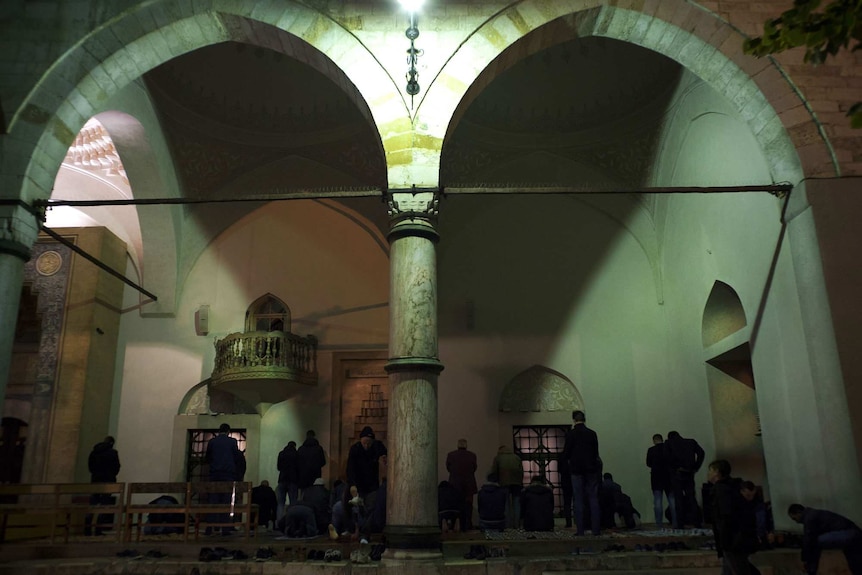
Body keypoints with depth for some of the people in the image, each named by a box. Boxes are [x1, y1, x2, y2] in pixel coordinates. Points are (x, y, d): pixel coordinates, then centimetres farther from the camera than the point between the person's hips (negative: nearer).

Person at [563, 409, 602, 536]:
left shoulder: (571, 434, -7)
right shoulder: (592, 433, 2)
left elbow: (566, 453, -4)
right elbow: (596, 452, 7)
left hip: (577, 469, -2)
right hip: (591, 469, 2)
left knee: (579, 500, 2)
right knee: (593, 499, 6)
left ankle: (580, 529, 0)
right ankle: (596, 529, 4)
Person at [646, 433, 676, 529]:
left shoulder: (651, 450, -6)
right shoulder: (668, 448, -2)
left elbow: (648, 463, -2)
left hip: (656, 476, -2)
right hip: (668, 475, 2)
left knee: (657, 501, 0)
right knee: (672, 500, 8)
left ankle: (659, 523, -3)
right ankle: (675, 522, 6)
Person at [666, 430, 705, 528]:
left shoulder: (669, 443, 4)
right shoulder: (691, 442, 13)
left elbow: (669, 457, -11)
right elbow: (701, 453, 0)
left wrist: (676, 467, -2)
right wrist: (695, 468, 2)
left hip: (677, 473, -3)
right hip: (689, 473, 3)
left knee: (678, 498, -1)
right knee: (691, 496, 9)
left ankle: (680, 523, -4)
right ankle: (696, 522, 6)